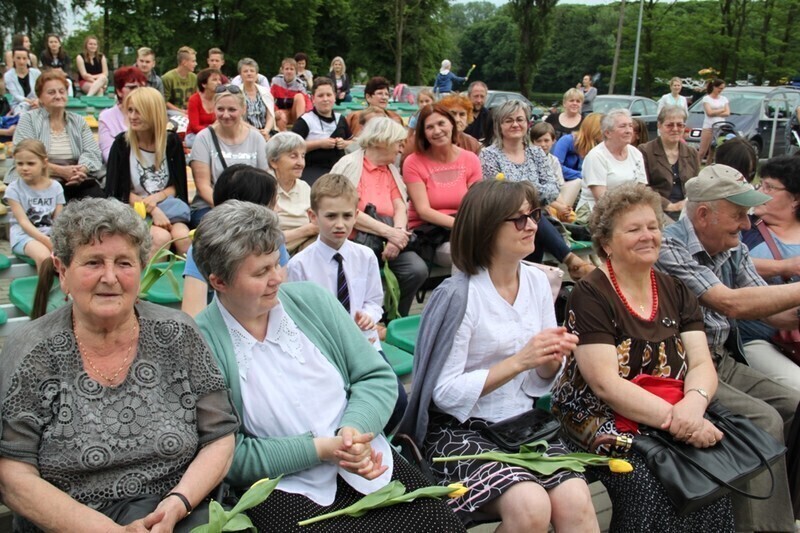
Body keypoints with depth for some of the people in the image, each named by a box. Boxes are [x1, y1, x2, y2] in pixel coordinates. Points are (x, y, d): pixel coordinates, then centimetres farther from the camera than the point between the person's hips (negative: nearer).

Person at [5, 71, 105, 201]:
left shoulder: (79, 121, 18)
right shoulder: (28, 120, 9)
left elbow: (93, 153, 5)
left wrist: (81, 170, -18)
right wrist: (59, 170, -18)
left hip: (78, 181, 3)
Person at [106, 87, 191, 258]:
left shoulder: (172, 141, 5)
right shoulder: (122, 143, -1)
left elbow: (178, 185, 8)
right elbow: (120, 191, -3)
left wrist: (156, 198, -12)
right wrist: (153, 210, -16)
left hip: (168, 206, 2)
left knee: (183, 237, -30)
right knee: (161, 237, -31)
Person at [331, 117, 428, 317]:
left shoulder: (391, 169, 19)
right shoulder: (350, 165, -2)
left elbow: (400, 208, 7)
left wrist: (398, 233, -15)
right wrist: (388, 231, -20)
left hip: (388, 240, 6)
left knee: (418, 269, -19)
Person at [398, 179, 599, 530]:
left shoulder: (537, 282, 3)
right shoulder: (458, 295, -15)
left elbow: (537, 384, 11)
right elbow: (446, 393, -16)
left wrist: (551, 360, -12)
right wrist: (518, 361, -21)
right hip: (460, 428, -4)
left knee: (576, 502, -21)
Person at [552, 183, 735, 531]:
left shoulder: (675, 292, 12)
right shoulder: (590, 296, -7)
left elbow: (703, 365, 3)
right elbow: (606, 385, -15)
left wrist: (693, 404, -19)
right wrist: (673, 418, -24)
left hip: (678, 415, 5)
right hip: (603, 420, -5)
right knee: (655, 483, -29)